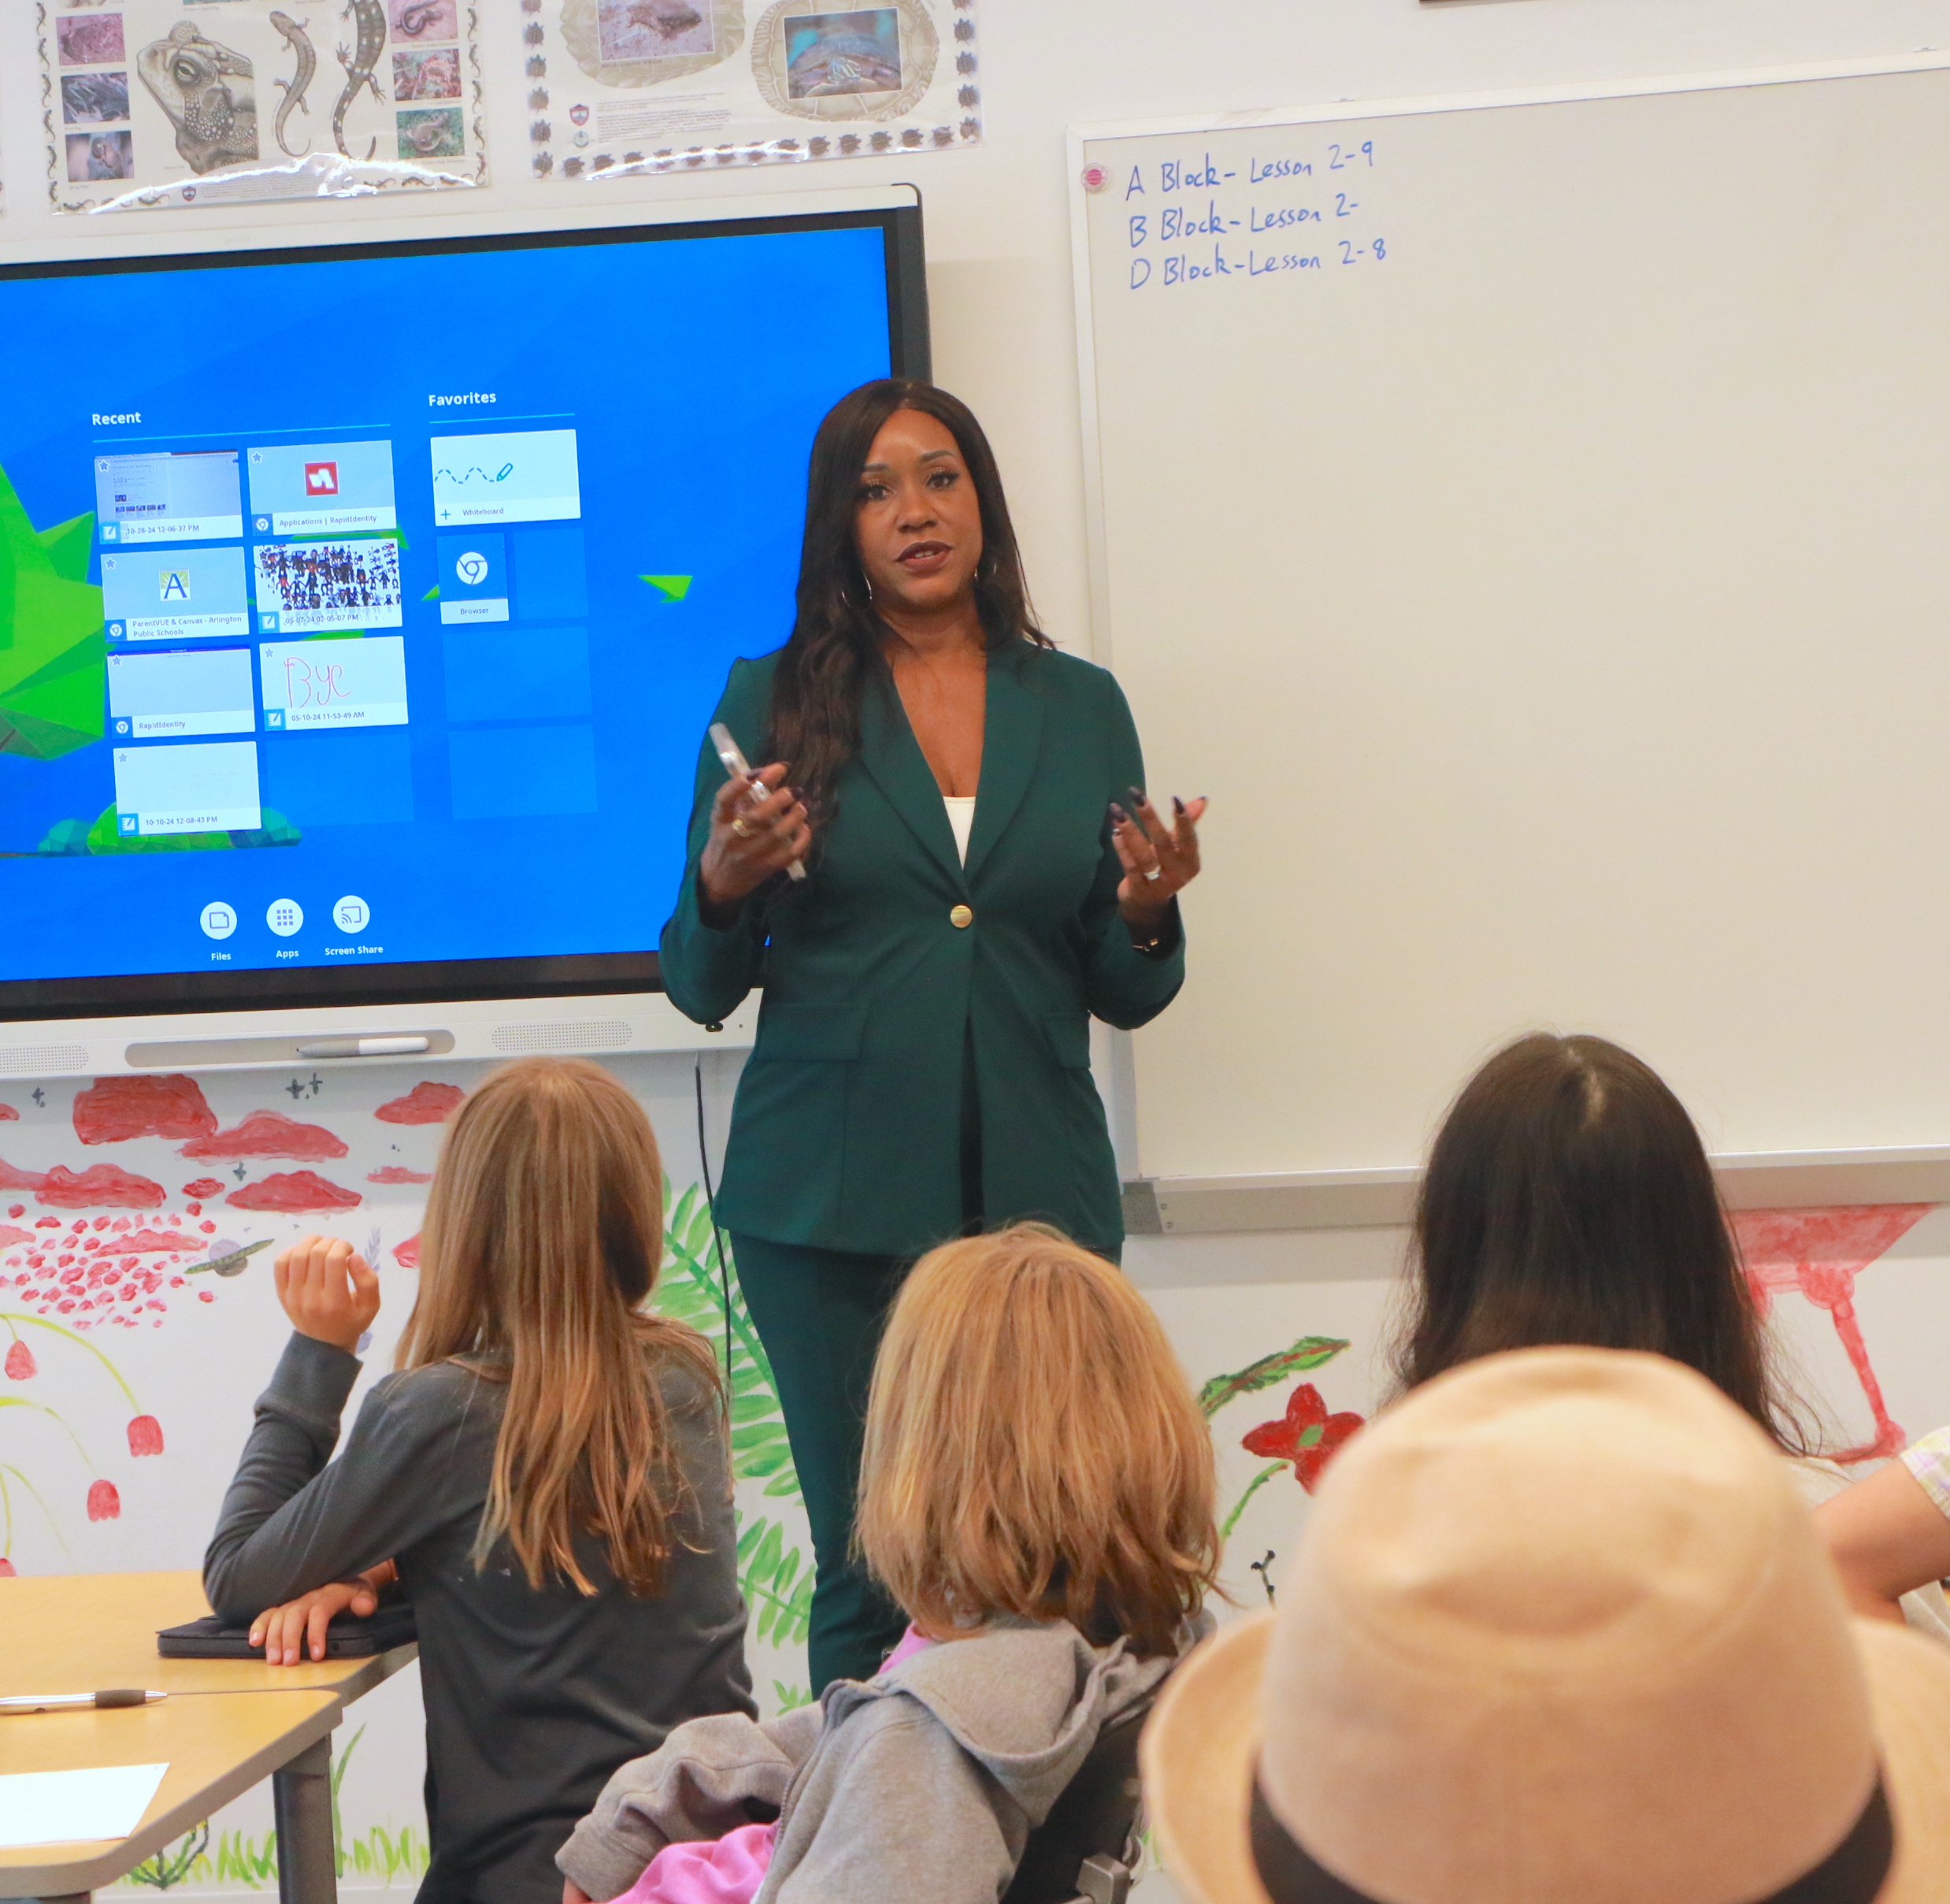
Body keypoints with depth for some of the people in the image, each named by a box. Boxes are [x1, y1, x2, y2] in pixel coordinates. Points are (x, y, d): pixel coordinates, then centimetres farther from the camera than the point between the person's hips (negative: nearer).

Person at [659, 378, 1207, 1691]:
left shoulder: (1081, 707, 11)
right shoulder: (776, 704, 6)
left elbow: (1121, 996, 13)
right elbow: (701, 989, 4)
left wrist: (1147, 912, -7)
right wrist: (725, 881, -15)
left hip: (1038, 1191, 2)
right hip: (832, 1200, -1)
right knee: (870, 1572, -2)